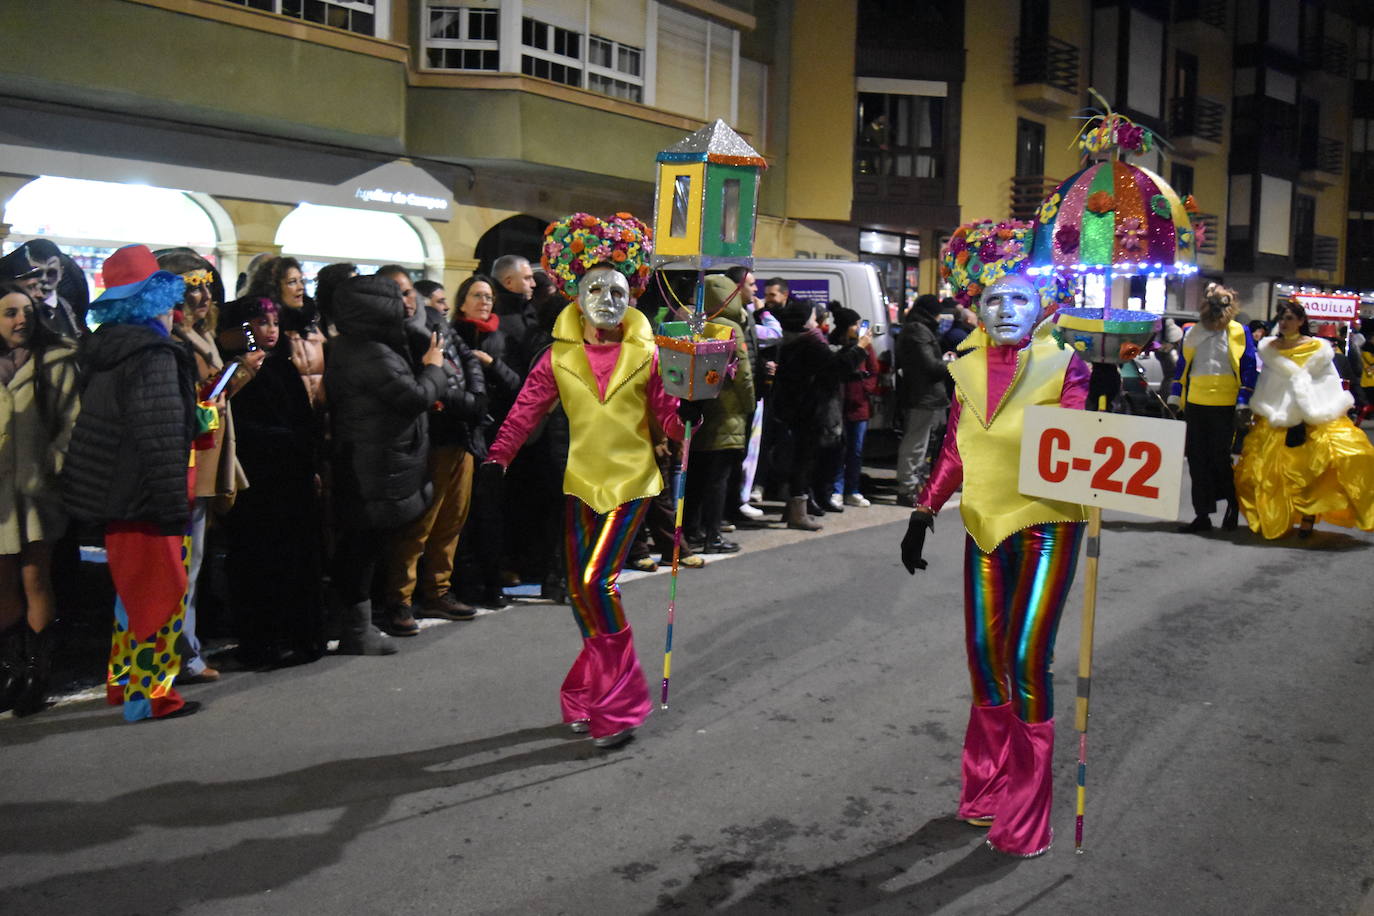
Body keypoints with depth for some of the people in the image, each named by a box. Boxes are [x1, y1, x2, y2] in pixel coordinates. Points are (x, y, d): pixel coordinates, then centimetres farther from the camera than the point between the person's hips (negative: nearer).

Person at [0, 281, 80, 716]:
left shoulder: (57, 361, 1)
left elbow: (72, 421, -3)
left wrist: (52, 465, -11)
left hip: (36, 486, -3)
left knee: (35, 581, -3)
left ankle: (36, 674, 7)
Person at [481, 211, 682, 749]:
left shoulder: (645, 354, -4)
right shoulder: (561, 354, 0)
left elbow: (666, 416, -2)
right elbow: (527, 408, 1)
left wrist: (688, 413, -23)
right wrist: (497, 459, -7)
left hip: (631, 480, -3)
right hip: (583, 481, 4)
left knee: (597, 582, -15)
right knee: (579, 590, 7)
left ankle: (616, 703, 1)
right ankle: (596, 693, 27)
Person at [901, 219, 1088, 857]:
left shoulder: (1064, 365, -7)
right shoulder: (969, 367, 6)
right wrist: (923, 514, 11)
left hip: (1045, 527, -5)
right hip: (985, 526, 5)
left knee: (1027, 662, -7)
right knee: (984, 656, 11)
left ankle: (1024, 818, 5)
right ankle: (987, 790, 28)